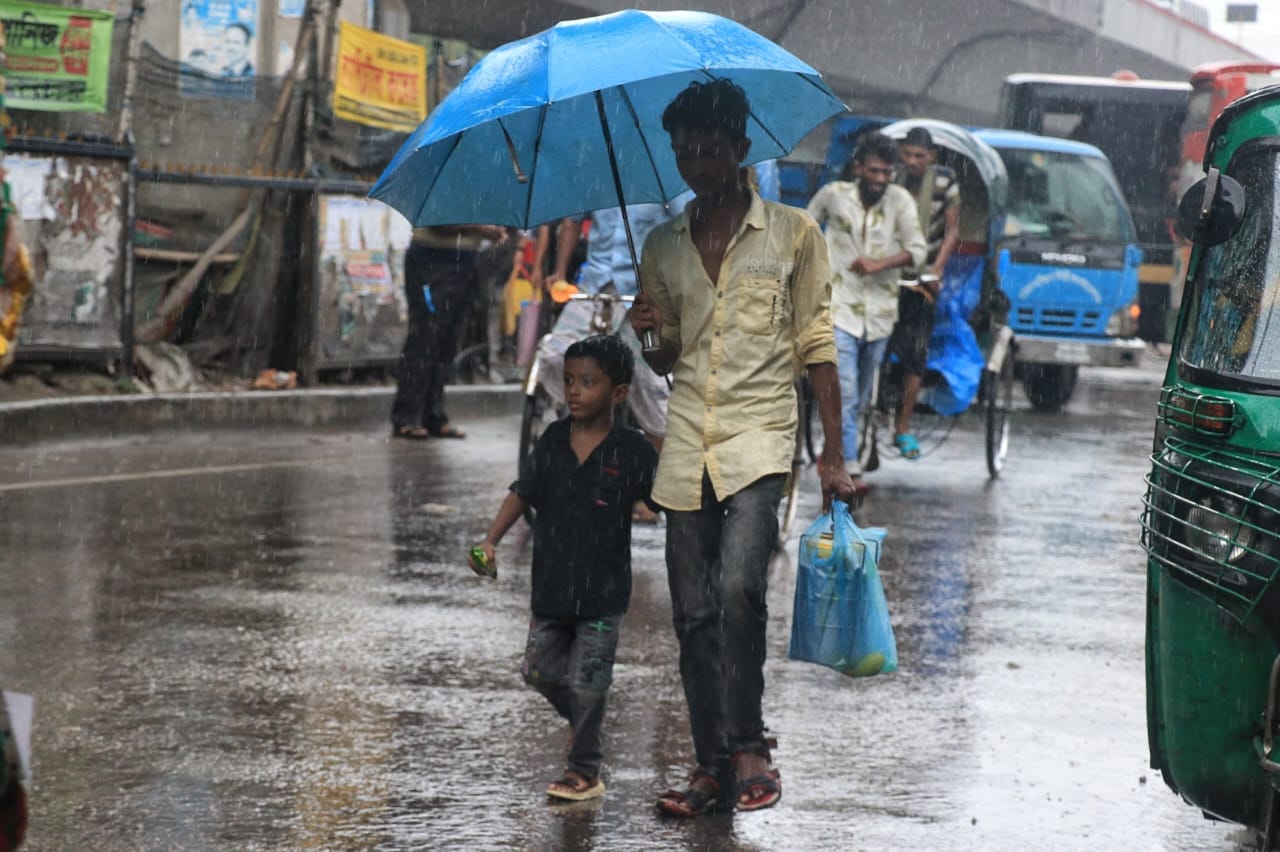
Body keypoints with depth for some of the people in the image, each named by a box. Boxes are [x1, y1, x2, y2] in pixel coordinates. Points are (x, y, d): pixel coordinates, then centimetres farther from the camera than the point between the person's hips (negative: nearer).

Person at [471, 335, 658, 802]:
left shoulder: (632, 449, -9)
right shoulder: (553, 440, 2)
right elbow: (523, 493, 7)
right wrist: (491, 540, -2)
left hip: (602, 589, -4)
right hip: (551, 584, 4)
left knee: (586, 683, -1)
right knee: (540, 671, 10)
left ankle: (585, 769, 12)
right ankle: (583, 723, 37)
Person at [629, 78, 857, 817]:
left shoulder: (792, 233, 3)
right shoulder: (664, 246, 13)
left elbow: (817, 348, 2)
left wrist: (833, 456, -3)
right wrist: (651, 334, -4)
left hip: (760, 436, -4)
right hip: (688, 443, 4)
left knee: (739, 587, -23)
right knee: (694, 613, 3)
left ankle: (749, 747, -11)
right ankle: (713, 764, 11)